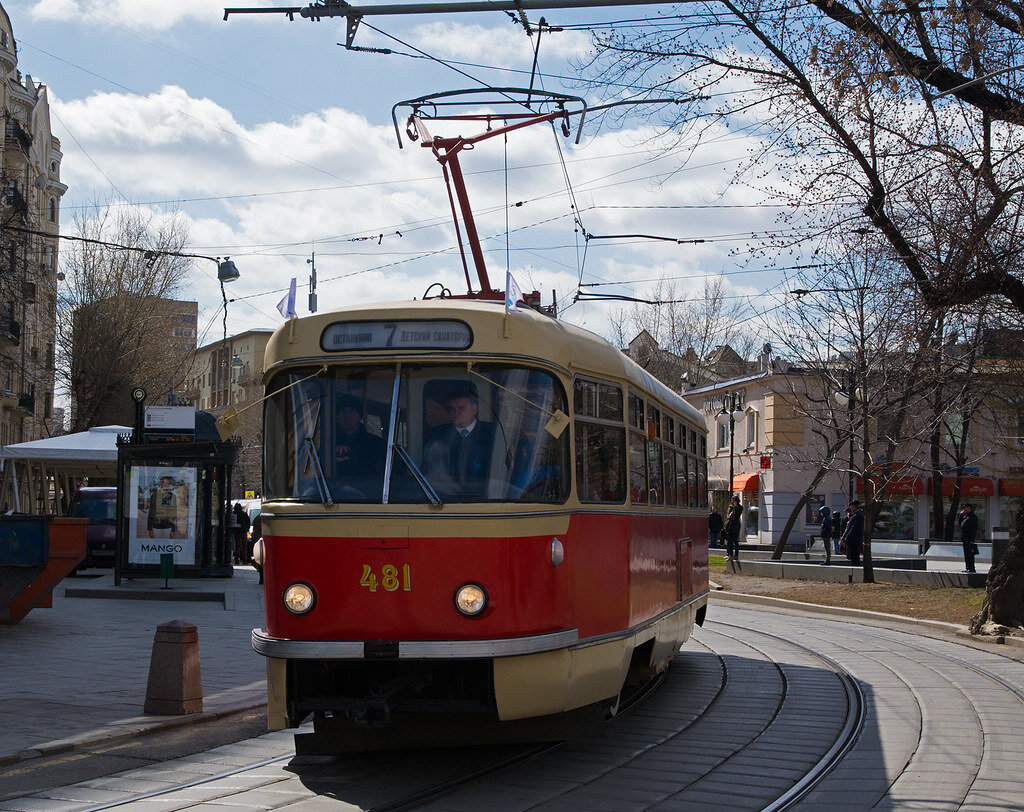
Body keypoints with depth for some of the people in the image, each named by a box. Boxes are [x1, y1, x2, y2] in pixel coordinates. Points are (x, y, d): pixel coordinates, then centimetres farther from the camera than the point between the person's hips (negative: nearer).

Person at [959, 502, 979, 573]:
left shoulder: (973, 516, -11)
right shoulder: (966, 516, 19)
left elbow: (974, 528, -16)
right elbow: (960, 523, 23)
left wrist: (972, 540, -21)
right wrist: (961, 515, 10)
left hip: (969, 539, -10)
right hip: (965, 539, 10)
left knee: (970, 554, -10)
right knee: (966, 554, 11)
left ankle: (971, 568, -10)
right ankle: (967, 567, 15)